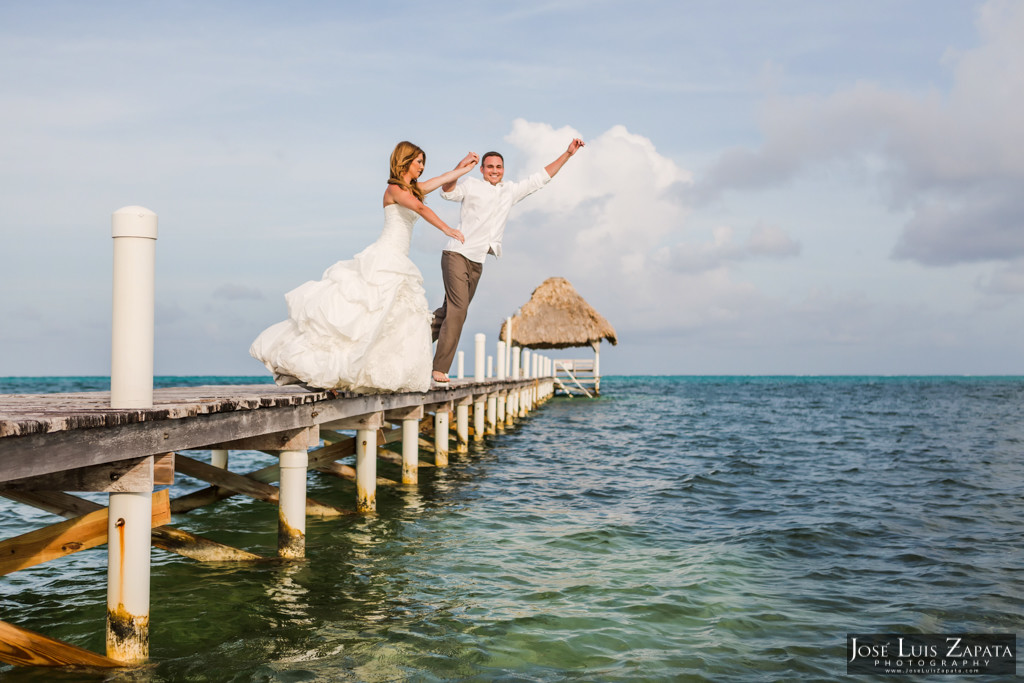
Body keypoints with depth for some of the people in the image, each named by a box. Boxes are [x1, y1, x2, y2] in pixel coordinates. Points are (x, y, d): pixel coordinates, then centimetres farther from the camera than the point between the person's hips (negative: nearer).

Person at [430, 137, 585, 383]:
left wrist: (568, 154, 19)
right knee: (458, 310, -15)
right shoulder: (471, 186, 2)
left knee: (450, 311, 9)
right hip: (457, 254, -6)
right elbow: (448, 192, -15)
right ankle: (439, 369, -12)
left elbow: (540, 178, 21)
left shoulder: (510, 191, 17)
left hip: (477, 262, 7)